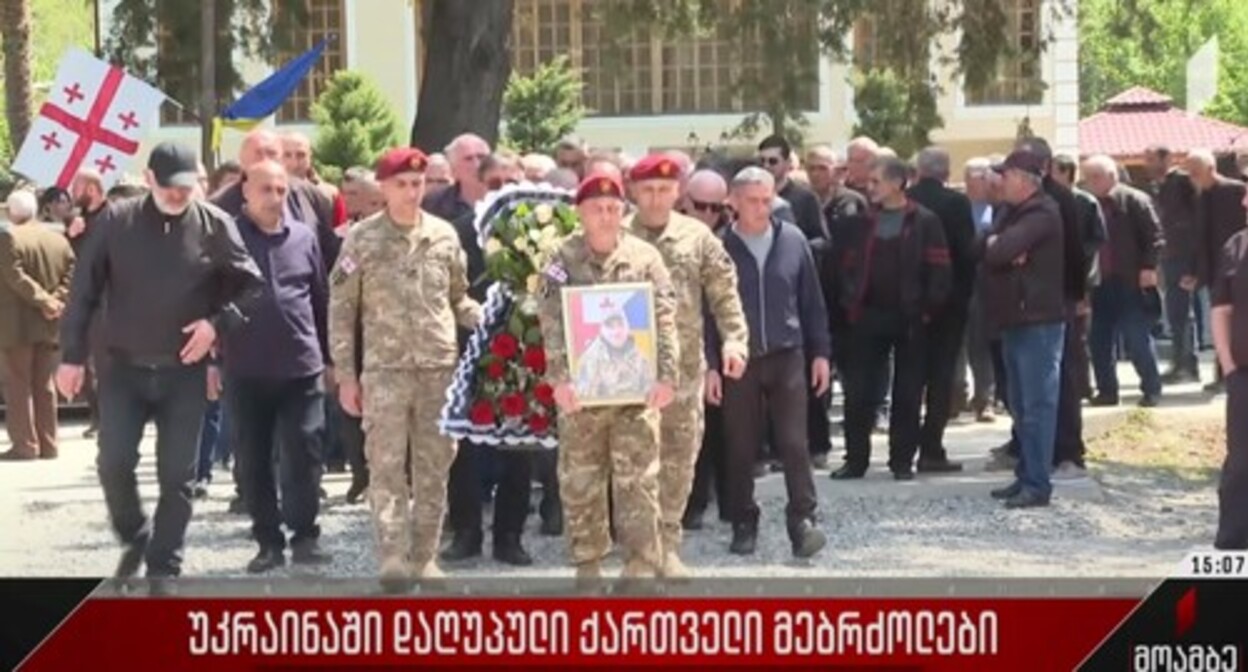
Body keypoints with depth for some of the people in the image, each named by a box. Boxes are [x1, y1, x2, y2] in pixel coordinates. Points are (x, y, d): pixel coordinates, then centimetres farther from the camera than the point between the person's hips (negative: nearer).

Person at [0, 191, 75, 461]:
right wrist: (56, 300, -8)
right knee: (44, 385, 12)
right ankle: (47, 444, 12)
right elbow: (71, 275, 1)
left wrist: (43, 301, -16)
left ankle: (24, 445, -3)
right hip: (49, 326, 6)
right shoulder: (58, 239, 9)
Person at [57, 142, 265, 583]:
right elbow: (84, 291, -1)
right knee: (113, 463, -4)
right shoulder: (117, 221, -3)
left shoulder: (214, 226, -4)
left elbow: (252, 285, 1)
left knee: (177, 475, 2)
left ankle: (164, 569, 13)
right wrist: (73, 356, -4)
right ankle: (134, 538, 23)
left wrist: (218, 323, -14)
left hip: (184, 370, 0)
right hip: (124, 367, 0)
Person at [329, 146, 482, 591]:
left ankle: (424, 557, 16)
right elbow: (341, 309, 2)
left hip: (440, 369, 3)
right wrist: (345, 374, -1)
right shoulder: (362, 239, 0)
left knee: (433, 468, 7)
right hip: (385, 369, -3)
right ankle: (393, 559, -6)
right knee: (387, 467, -6)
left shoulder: (444, 235, 7)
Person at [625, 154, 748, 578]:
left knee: (679, 456, 7)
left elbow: (724, 295, 4)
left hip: (685, 366, 2)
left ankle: (667, 544, 17)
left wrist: (734, 338, -10)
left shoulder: (698, 237, 5)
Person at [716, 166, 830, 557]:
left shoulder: (792, 240, 2)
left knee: (794, 443, -4)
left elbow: (811, 301, 8)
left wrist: (820, 352, 6)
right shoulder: (720, 247, -3)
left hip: (788, 356, 1)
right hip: (738, 360, -1)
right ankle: (744, 524, 17)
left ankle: (802, 520, -1)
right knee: (741, 447, 6)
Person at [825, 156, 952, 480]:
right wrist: (841, 308, 1)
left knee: (907, 394, 5)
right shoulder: (859, 223, 7)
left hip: (909, 320, -3)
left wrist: (927, 309, -12)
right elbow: (835, 268, 8)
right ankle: (856, 459, 11)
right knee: (858, 393, 3)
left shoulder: (924, 222, -2)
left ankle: (902, 460, 14)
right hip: (866, 317, 3)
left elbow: (940, 271, -7)